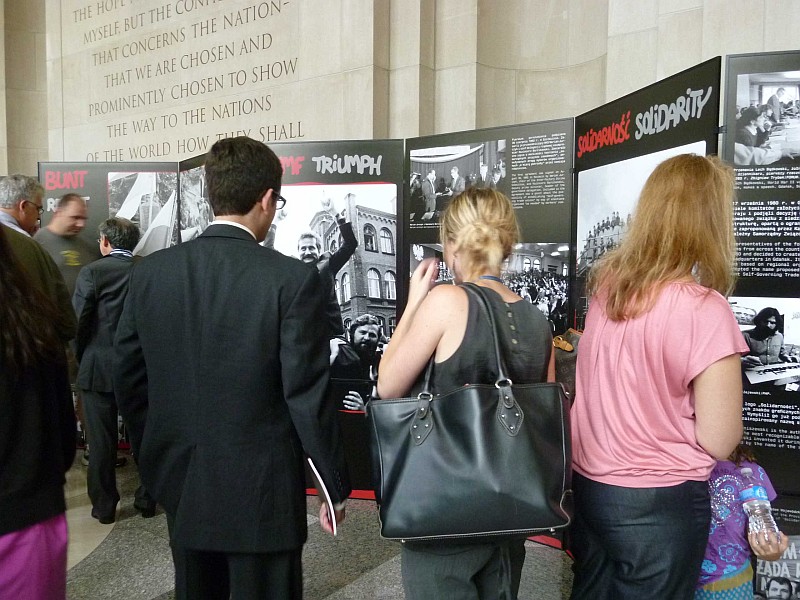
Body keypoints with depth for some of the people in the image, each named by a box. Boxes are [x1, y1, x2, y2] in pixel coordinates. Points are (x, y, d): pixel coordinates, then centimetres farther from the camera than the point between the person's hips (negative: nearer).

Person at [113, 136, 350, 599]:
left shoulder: (150, 272, -3)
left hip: (180, 485, 5)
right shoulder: (293, 279, -18)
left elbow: (129, 380, 3)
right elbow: (308, 396, -17)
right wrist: (336, 487, -5)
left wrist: (156, 462, 17)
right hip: (261, 491, -4)